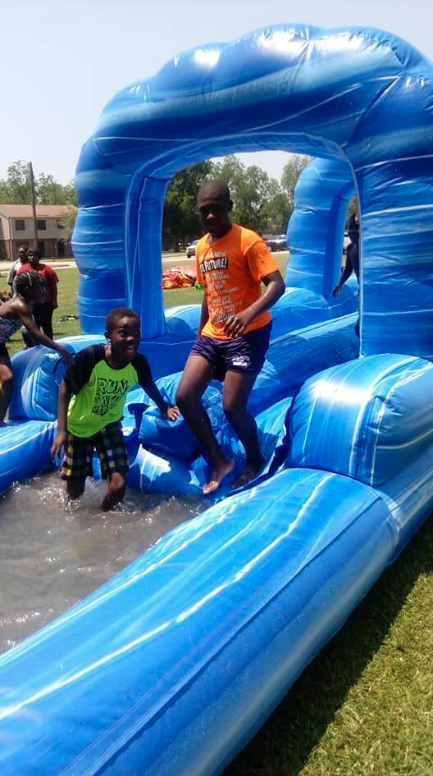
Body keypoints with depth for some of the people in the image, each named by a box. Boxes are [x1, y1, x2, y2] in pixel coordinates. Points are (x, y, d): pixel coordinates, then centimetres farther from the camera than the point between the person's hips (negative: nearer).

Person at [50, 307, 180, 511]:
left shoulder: (139, 362, -22)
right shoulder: (89, 357, -31)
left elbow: (150, 387, 2)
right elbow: (66, 389, -17)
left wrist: (165, 408, -12)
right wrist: (61, 430, -19)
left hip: (109, 424, 2)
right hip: (79, 425, -2)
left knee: (118, 484, -12)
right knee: (75, 492, 8)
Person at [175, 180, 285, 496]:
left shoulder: (248, 241, -13)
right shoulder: (201, 248, 11)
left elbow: (277, 284, -22)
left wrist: (250, 313, -39)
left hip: (248, 335, -7)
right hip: (212, 335, 7)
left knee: (232, 406, -9)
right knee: (185, 396, -2)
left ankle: (255, 461, 21)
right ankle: (219, 462, 14)